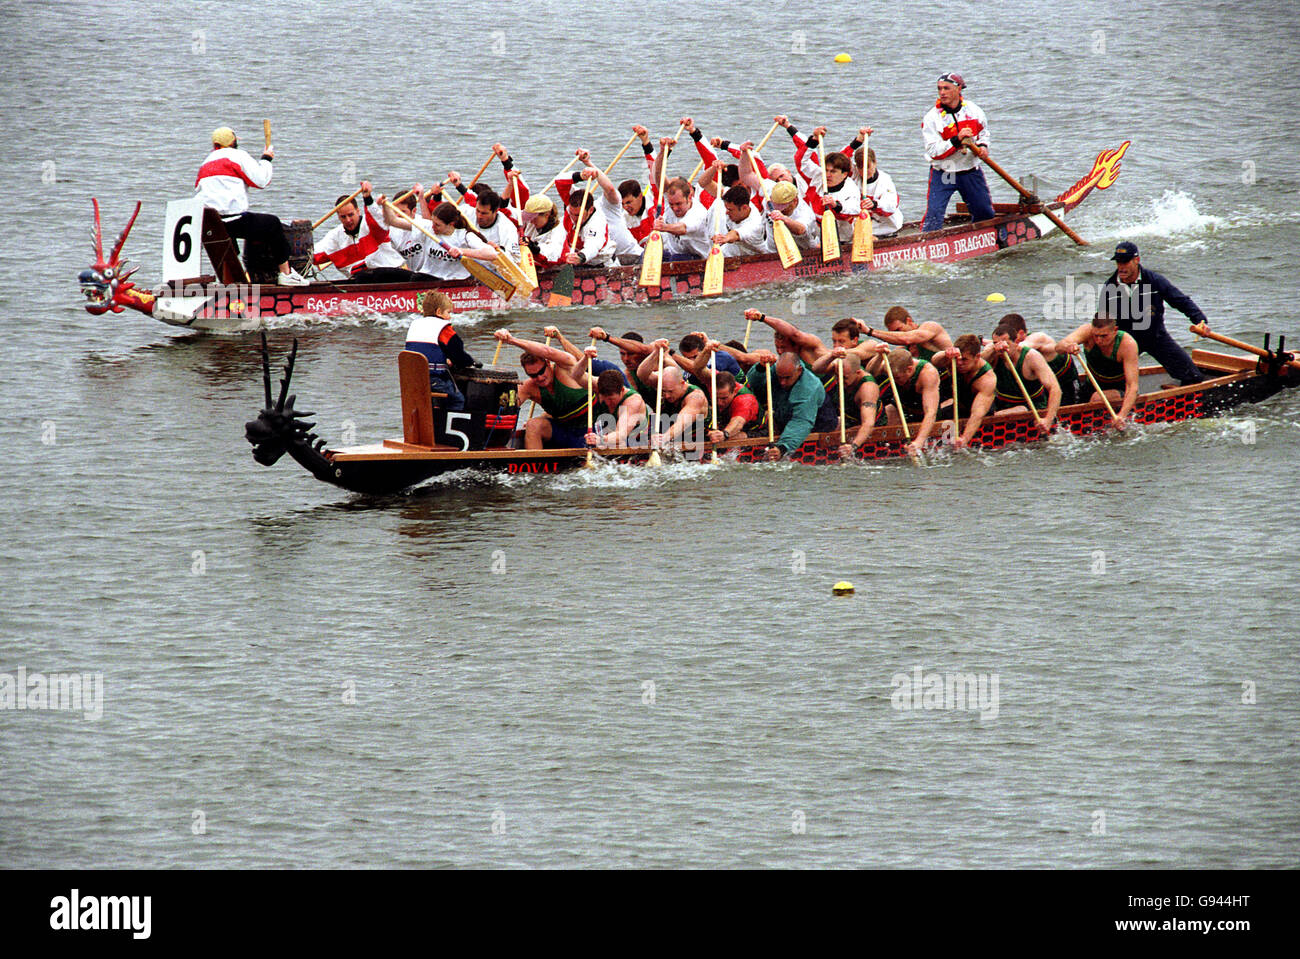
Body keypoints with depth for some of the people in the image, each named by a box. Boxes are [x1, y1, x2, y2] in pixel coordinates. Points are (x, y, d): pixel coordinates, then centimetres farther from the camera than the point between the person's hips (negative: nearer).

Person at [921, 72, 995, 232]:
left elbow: (983, 132, 19)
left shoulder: (973, 110, -1)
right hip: (942, 175, -4)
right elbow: (934, 151, -20)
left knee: (985, 214, 12)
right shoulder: (932, 118, -12)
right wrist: (957, 140, -30)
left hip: (971, 172, 4)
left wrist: (983, 146, -3)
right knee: (934, 213, -18)